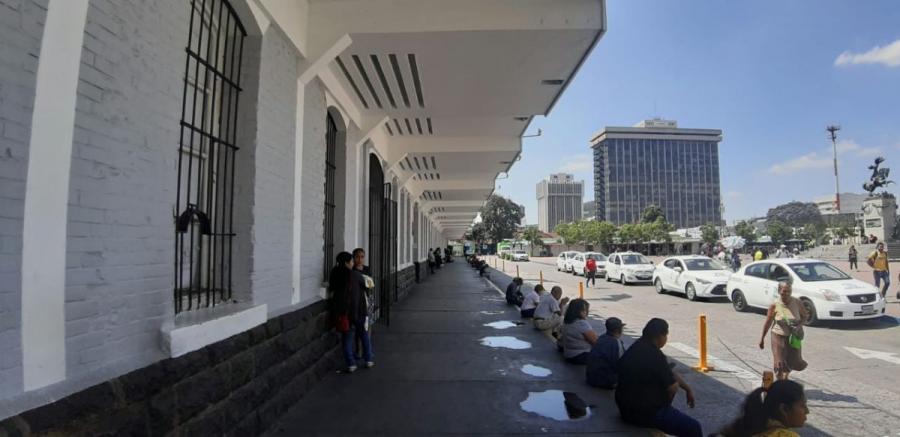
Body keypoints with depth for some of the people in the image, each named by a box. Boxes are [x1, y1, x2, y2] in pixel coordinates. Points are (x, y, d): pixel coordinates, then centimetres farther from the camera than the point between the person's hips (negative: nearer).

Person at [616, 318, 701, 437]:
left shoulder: (638, 347, 6)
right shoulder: (655, 356, -23)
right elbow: (673, 388, -13)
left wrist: (687, 388, 21)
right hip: (645, 413, -10)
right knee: (693, 427, -5)